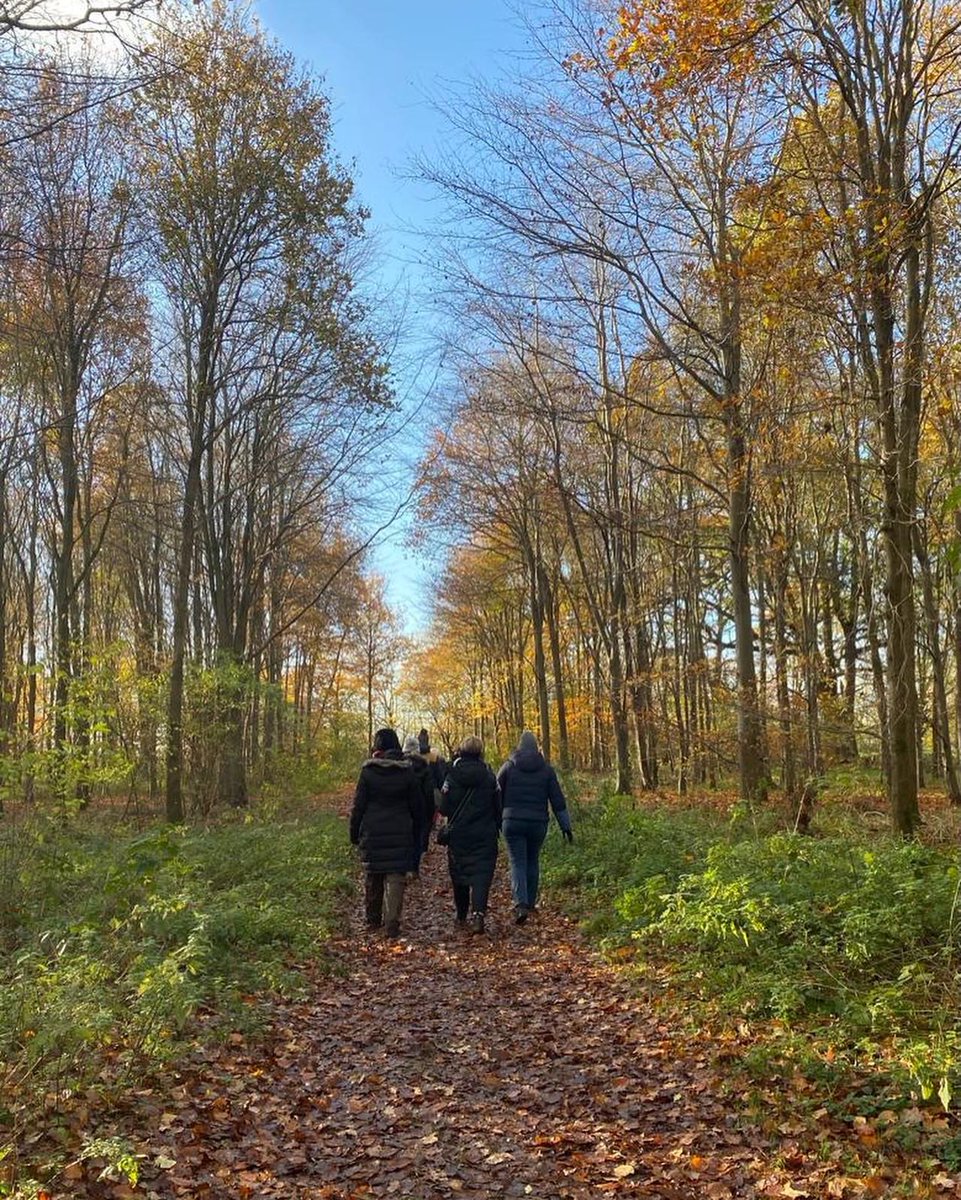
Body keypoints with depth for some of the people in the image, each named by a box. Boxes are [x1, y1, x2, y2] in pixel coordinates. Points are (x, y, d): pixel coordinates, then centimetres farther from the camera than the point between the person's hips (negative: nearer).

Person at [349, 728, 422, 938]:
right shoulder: (407, 772, 0)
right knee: (396, 877, 2)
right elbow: (418, 807, 5)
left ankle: (372, 920, 25)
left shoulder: (368, 771, -5)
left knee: (372, 877, 14)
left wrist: (354, 834, 6)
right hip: (400, 834, 0)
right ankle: (392, 924, -4)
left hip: (372, 834, 0)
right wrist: (416, 835, 14)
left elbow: (358, 805, -3)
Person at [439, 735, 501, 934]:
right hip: (485, 836, 0)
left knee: (459, 876, 15)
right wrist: (495, 829, 16)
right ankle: (478, 914, -22)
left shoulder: (452, 777, -6)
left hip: (458, 834, 1)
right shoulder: (489, 778, -3)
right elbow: (499, 808, 2)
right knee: (481, 875, -3)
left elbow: (444, 808, -4)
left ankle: (462, 917, 26)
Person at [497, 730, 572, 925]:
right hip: (538, 823, 2)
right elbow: (557, 800, 2)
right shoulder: (546, 769, 3)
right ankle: (530, 903, 25)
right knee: (533, 862, 17)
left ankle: (520, 904, -18)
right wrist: (565, 826, 8)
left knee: (517, 863, -1)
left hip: (513, 822, -2)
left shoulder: (508, 767, 0)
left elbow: (496, 795, 3)